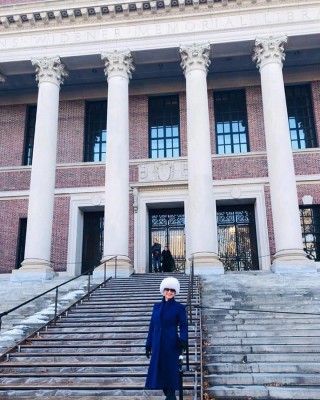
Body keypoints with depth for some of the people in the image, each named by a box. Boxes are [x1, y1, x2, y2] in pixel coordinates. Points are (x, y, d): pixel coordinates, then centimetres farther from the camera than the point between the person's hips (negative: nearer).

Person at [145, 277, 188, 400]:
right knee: (159, 371, 7)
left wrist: (183, 340, -19)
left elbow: (183, 326, -2)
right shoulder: (157, 306, 9)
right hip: (158, 345, 4)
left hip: (171, 345, -4)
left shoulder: (179, 307, -2)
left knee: (170, 371, -2)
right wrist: (148, 344, 8)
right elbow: (152, 326, 11)